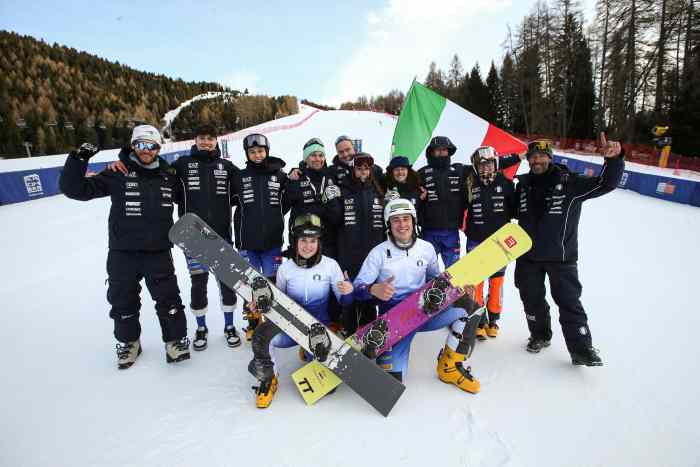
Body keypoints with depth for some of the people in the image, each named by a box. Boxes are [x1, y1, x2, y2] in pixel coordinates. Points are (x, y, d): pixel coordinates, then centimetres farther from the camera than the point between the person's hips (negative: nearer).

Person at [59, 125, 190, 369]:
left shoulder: (168, 176, 4)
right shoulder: (118, 173, -4)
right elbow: (75, 189, -8)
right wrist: (78, 159, -19)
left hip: (158, 252, 1)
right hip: (123, 253, 0)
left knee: (168, 299, 4)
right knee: (123, 301, 14)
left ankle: (176, 340, 22)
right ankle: (128, 342, 35)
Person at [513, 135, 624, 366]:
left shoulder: (569, 182, -7)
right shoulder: (523, 185, 5)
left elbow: (606, 183, -13)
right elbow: (513, 212, 20)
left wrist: (614, 159, -29)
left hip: (561, 256, -4)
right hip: (528, 255, 4)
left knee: (569, 301, -2)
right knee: (532, 299, 14)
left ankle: (581, 349, 10)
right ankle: (540, 335, 34)